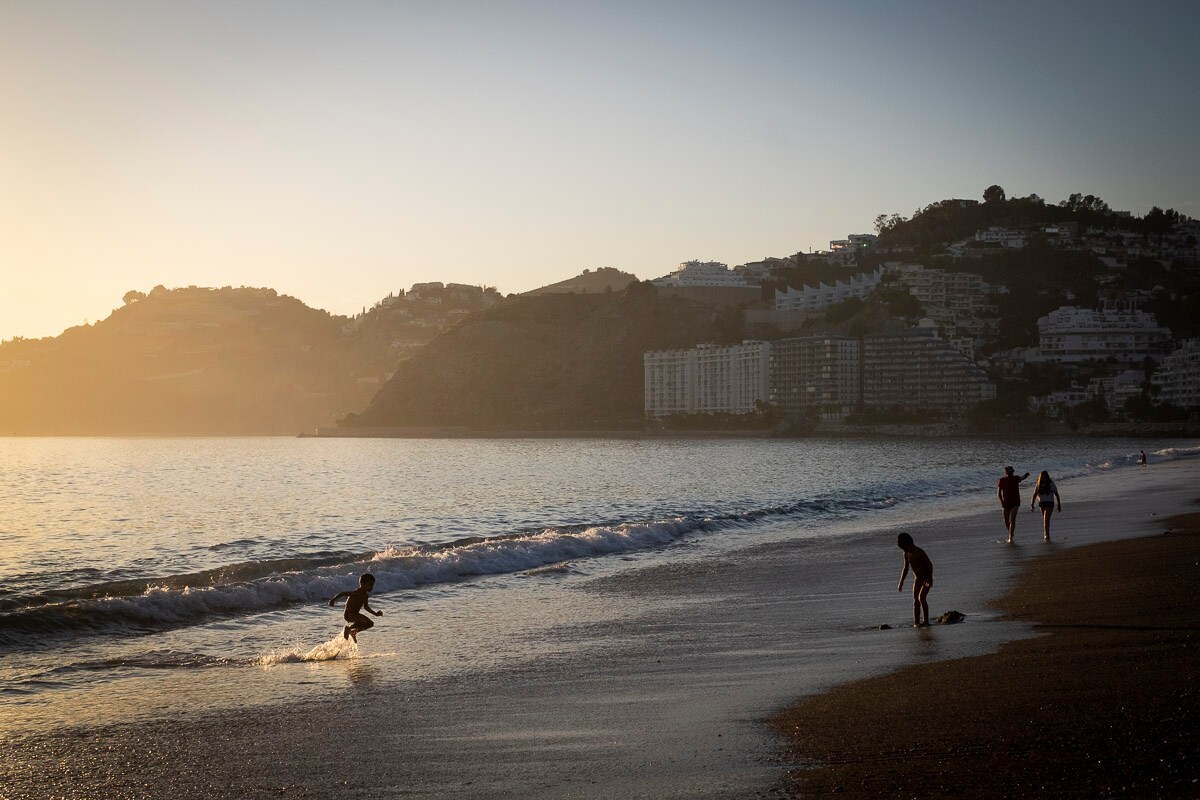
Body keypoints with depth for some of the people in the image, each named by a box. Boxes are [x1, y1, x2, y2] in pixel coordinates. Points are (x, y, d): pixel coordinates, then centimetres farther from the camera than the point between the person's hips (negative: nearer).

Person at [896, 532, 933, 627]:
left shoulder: (919, 552, -20)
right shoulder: (906, 554, 2)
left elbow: (930, 564, -20)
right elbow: (905, 569, 12)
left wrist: (929, 578, -29)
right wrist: (901, 583, 11)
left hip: (926, 578, -7)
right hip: (917, 578, 7)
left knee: (921, 598, -19)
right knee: (916, 600, 0)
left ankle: (926, 620, -14)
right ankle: (917, 621, 0)